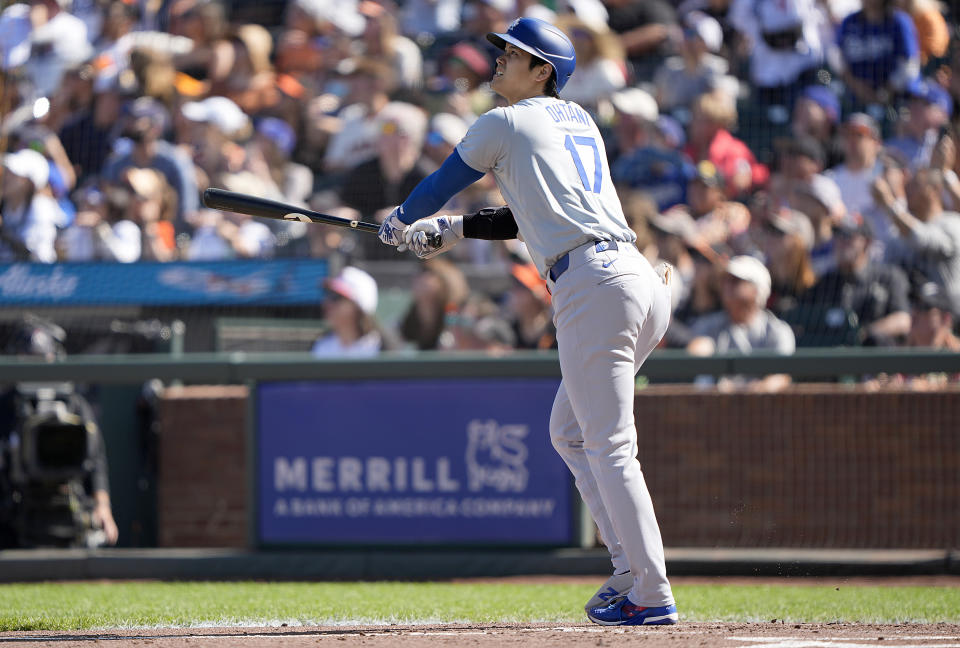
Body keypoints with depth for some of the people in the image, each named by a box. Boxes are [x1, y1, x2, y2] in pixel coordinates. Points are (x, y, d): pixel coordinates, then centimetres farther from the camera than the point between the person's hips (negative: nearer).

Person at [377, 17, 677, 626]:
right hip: (643, 280, 9)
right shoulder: (580, 121, 26)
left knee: (609, 448, -9)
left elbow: (442, 183, 17)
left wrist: (402, 221, 37)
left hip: (592, 283, -9)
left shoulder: (505, 124, 4)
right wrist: (454, 230, 35)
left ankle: (651, 593, -13)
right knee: (570, 431, 19)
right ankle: (633, 568, 12)